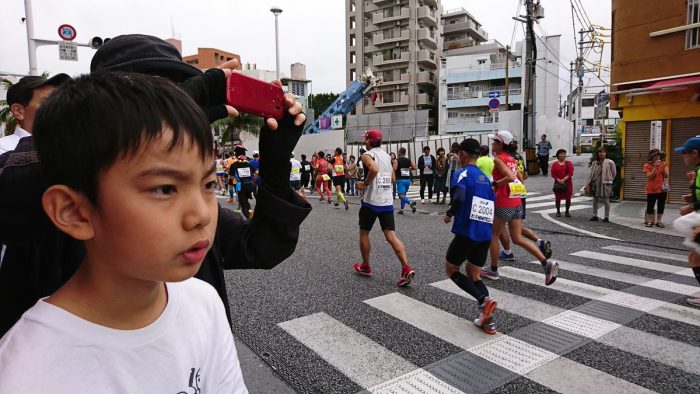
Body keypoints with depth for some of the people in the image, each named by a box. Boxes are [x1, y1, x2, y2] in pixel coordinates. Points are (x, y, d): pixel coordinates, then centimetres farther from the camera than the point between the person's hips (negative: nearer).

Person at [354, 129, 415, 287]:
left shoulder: (367, 155, -7)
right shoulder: (387, 155, 15)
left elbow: (374, 169, -28)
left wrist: (365, 183, -15)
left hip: (371, 201, -6)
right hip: (387, 202, 6)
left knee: (364, 233, 14)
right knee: (391, 236, 1)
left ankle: (365, 267, 25)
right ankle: (406, 268, -14)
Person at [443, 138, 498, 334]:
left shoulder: (462, 174, -7)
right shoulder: (485, 177, 15)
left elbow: (458, 199, -23)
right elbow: (492, 204, 15)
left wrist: (449, 214, -6)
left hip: (466, 232, -7)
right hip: (485, 234, 7)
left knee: (451, 270, 12)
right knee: (474, 275, 19)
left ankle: (483, 300, -7)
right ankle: (487, 319, 5)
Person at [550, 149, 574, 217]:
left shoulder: (568, 163, 5)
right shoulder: (555, 164, 5)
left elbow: (571, 172, -5)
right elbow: (552, 173, -1)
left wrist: (564, 179, -16)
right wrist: (558, 180, -13)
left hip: (567, 183, 0)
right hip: (558, 183, 0)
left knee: (568, 198, 1)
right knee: (558, 198, 3)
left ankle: (567, 212, 12)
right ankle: (558, 212, 13)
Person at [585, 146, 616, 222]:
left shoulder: (610, 162, -7)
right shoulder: (595, 163, 4)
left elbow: (614, 173, 4)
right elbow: (591, 174, 4)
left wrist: (609, 180, 11)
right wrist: (587, 184, 0)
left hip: (605, 184, -4)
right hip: (595, 184, 4)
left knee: (606, 200, 2)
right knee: (595, 200, 9)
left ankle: (607, 217, 12)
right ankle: (595, 215, 19)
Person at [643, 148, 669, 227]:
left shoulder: (663, 164, 4)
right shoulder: (647, 165, -4)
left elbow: (666, 175, -1)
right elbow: (649, 177, -14)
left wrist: (663, 167, -15)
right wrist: (655, 167, -19)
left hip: (662, 189, 3)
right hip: (651, 190, -3)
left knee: (661, 206, 5)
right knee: (650, 206, 0)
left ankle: (658, 221, 13)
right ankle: (650, 221, 11)